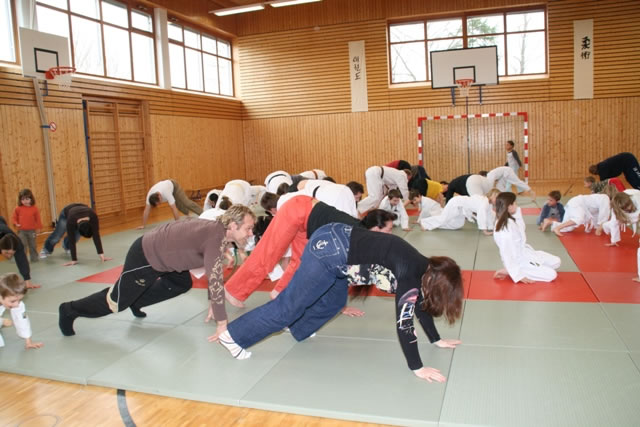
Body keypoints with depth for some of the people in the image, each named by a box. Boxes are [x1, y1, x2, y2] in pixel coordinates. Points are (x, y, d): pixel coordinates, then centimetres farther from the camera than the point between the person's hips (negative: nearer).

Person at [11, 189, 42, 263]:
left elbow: (38, 218, 3)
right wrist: (16, 224, -12)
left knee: (33, 245, 11)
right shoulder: (18, 208, -3)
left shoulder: (34, 208, -2)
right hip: (21, 231, -1)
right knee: (22, 245, -5)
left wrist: (39, 227, 3)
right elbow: (14, 217, 5)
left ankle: (34, 258, 23)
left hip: (32, 230, 1)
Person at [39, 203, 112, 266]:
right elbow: (72, 240, -40)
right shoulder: (71, 220, -45)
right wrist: (74, 260, -40)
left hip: (80, 210, 2)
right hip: (66, 212, -2)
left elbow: (96, 236, -41)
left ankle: (66, 246, 31)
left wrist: (101, 255, -44)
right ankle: (47, 249, 38)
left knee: (76, 236, -5)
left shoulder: (93, 216, -43)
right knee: (57, 235, 5)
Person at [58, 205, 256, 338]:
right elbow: (215, 281, -31)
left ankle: (136, 301, 36)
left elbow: (214, 273, 8)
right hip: (145, 257, -9)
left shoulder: (219, 230, -2)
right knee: (118, 301, 9)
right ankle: (70, 310, 32)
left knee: (183, 284, 25)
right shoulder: (216, 237, -30)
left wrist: (212, 303, 11)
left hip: (158, 250, 9)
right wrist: (222, 323, -24)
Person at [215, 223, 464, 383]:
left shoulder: (423, 268, 9)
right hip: (331, 249, -9)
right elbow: (404, 323, -19)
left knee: (334, 301, 24)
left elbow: (419, 305, 21)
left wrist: (436, 340, 27)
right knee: (288, 305, -1)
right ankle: (233, 336, 8)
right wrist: (417, 367, -13)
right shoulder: (411, 275, -16)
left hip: (338, 242, 9)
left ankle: (298, 330, 43)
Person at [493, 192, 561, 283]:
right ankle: (509, 271, -5)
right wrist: (518, 276, -20)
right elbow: (507, 255, -27)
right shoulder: (504, 231, -33)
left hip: (524, 253, 10)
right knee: (551, 275, -8)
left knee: (556, 262, 12)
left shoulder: (510, 219, -3)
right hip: (517, 262, -10)